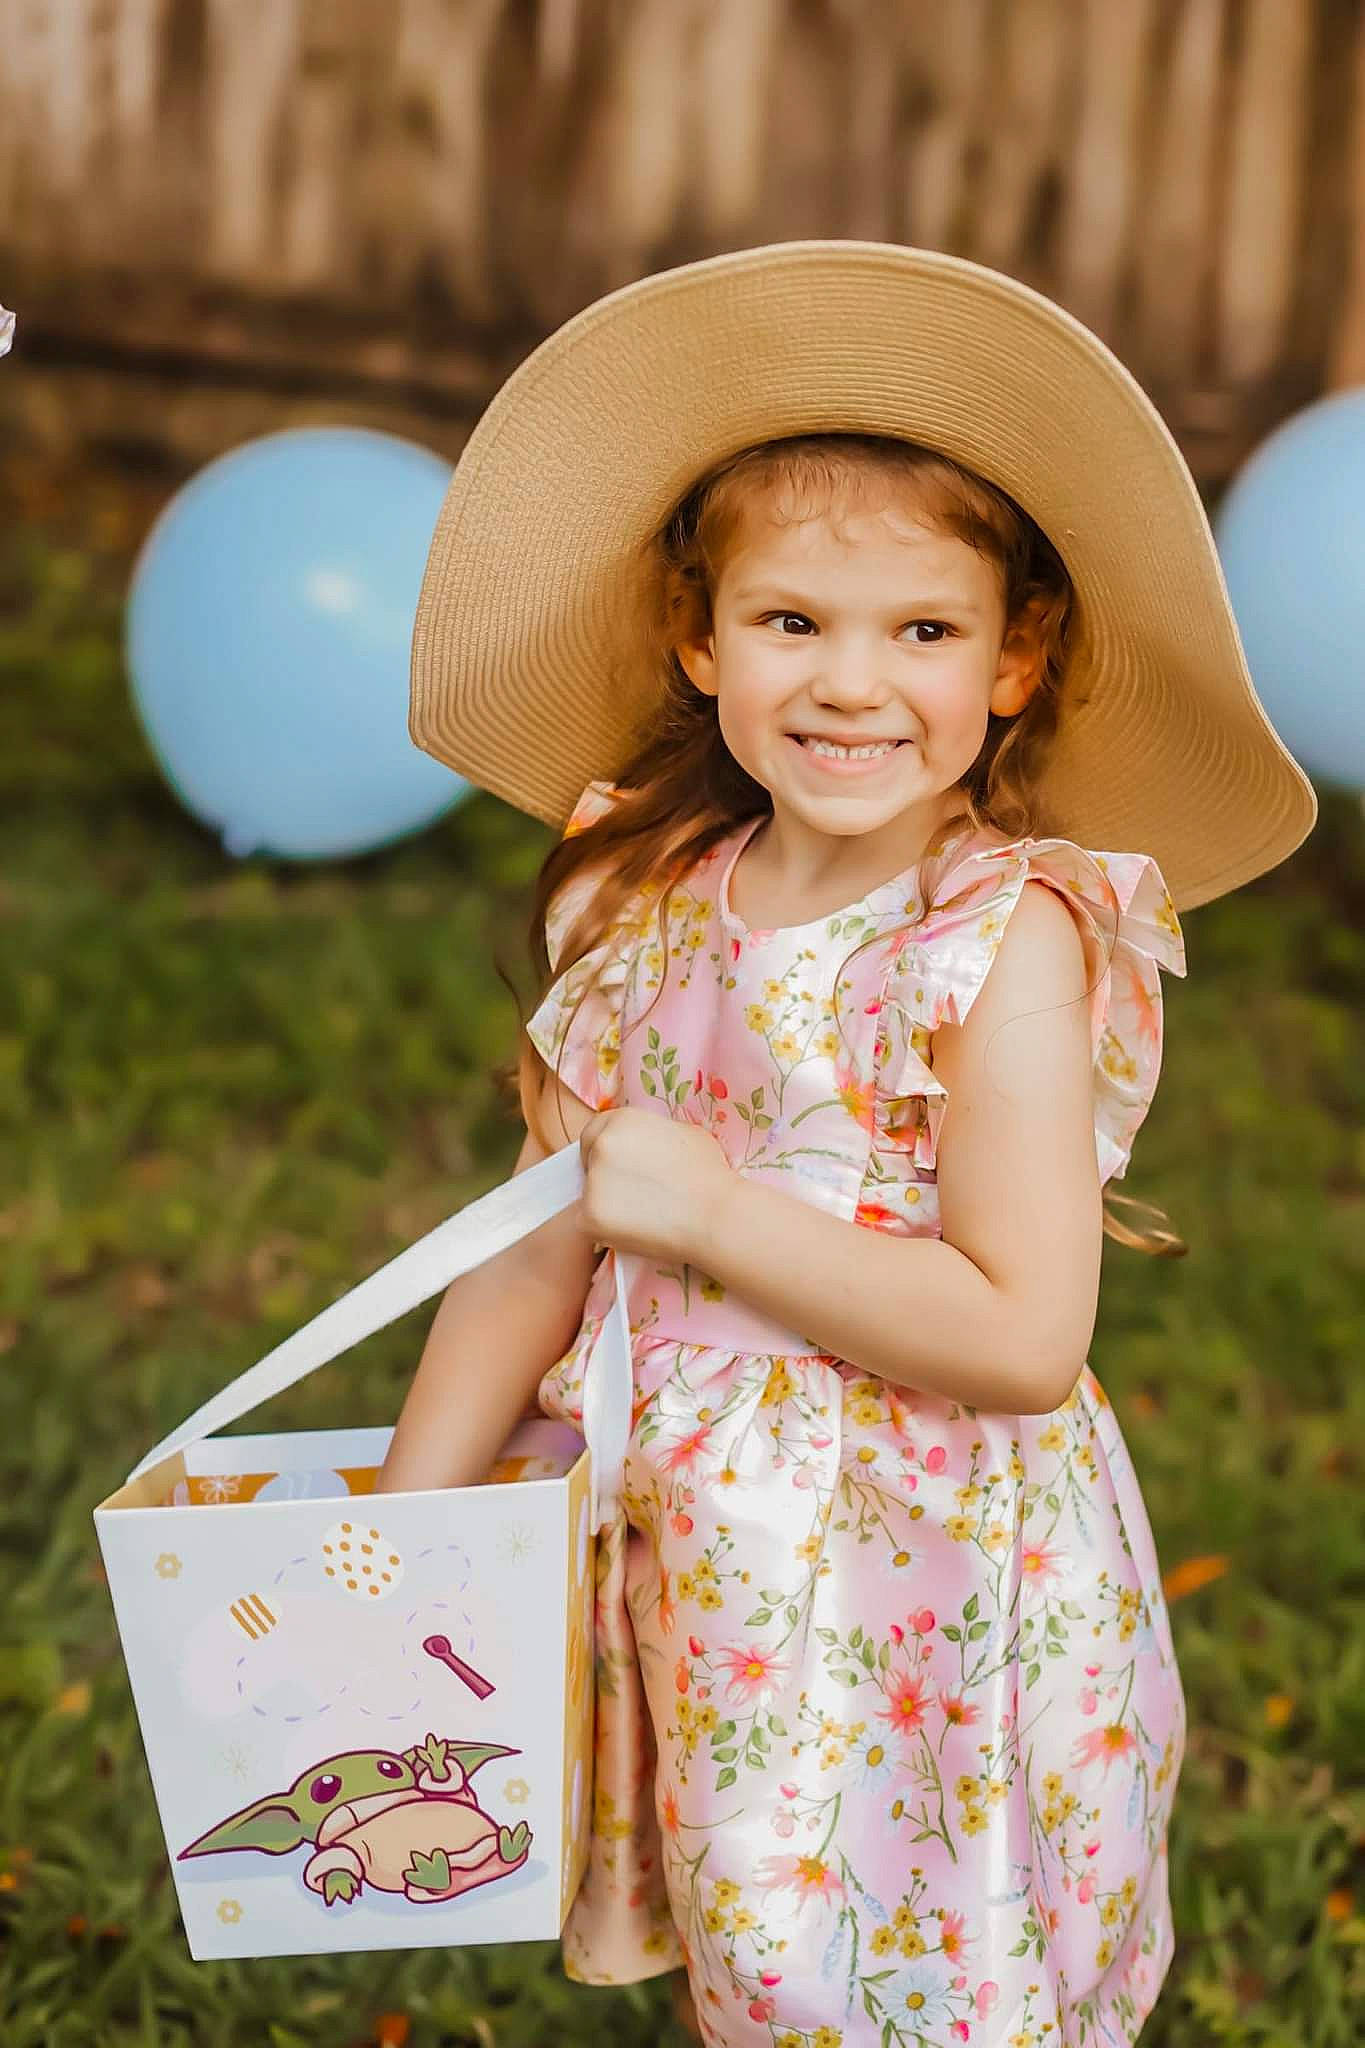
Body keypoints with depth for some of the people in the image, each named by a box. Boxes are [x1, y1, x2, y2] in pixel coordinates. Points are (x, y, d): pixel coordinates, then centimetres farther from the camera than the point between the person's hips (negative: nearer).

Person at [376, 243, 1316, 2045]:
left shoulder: (1009, 937, -16)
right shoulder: (649, 908, -1)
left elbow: (1025, 1339, -22)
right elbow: (538, 1257, 4)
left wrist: (708, 1210, -21)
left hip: (928, 1613, -5)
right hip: (685, 1572, 5)